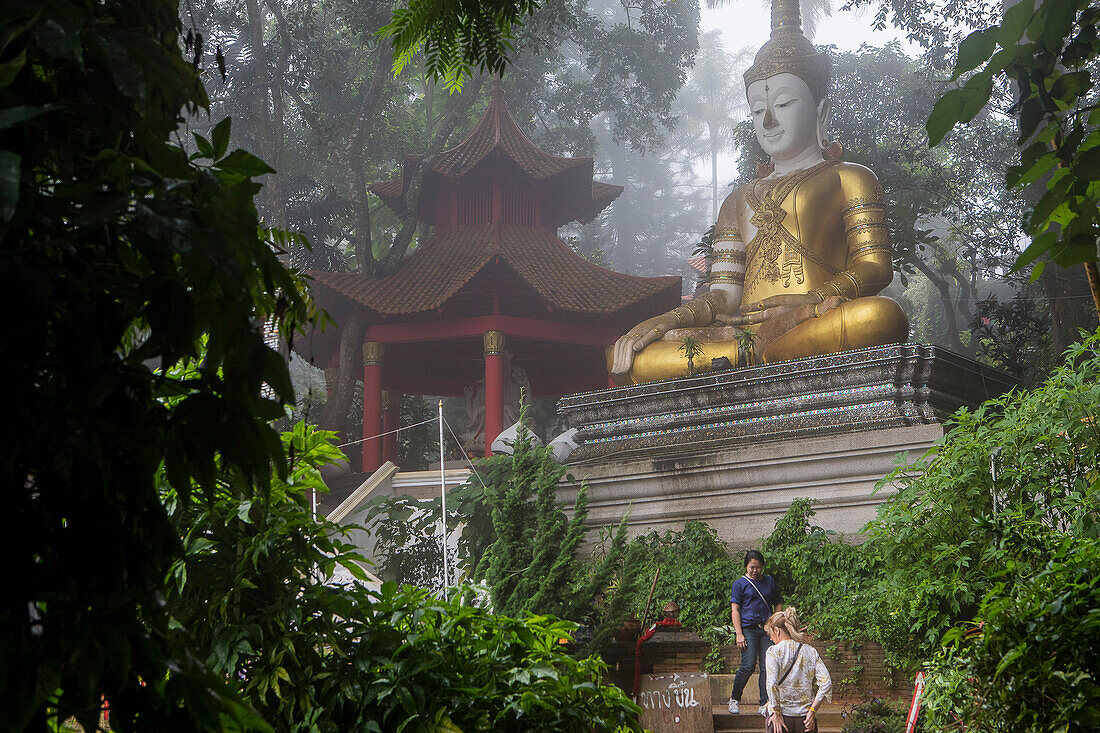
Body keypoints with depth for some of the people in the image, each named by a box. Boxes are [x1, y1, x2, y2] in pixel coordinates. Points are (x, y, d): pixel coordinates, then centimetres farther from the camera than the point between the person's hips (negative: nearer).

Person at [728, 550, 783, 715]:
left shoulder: (769, 581, 15)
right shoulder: (740, 584, 3)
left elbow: (778, 603, 23)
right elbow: (735, 609, -1)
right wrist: (739, 634, -10)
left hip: (767, 629, 4)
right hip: (748, 628, -4)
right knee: (748, 665, -12)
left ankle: (764, 705, 5)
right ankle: (734, 698, 8)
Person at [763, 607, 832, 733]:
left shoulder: (774, 651, -4)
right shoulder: (811, 651, 8)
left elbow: (772, 684, -15)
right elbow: (826, 683, 0)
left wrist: (776, 713, -8)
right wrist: (812, 711, 2)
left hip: (782, 718, -3)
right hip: (804, 719, 3)